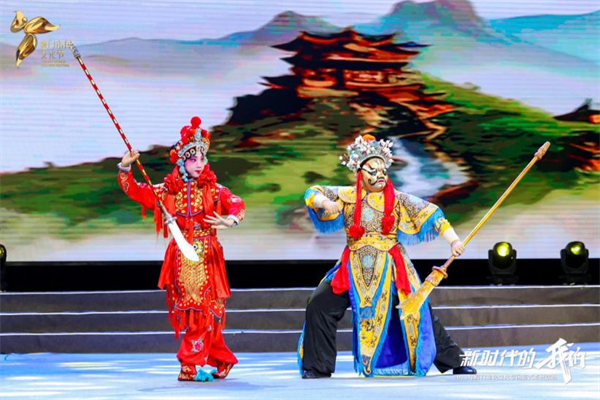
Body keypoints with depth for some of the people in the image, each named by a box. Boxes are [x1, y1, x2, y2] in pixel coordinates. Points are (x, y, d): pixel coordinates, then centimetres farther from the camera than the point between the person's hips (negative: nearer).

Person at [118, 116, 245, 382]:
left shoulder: (213, 190, 2)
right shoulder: (167, 192, 9)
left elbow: (236, 205, -12)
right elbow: (135, 191, 10)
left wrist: (231, 219, -32)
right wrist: (125, 170, -3)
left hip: (206, 259, -2)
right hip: (180, 258, 3)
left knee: (202, 310, -7)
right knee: (188, 311, 1)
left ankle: (191, 365, 0)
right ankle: (221, 360, 10)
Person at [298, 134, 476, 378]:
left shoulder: (397, 200, 2)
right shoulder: (346, 196, 4)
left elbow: (431, 216, -1)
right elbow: (313, 194, 5)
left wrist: (453, 241, -11)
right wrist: (324, 202, -19)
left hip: (391, 271, -1)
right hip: (353, 271, 1)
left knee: (419, 312, -1)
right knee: (319, 306, -11)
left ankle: (454, 361, 14)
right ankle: (318, 368, 2)